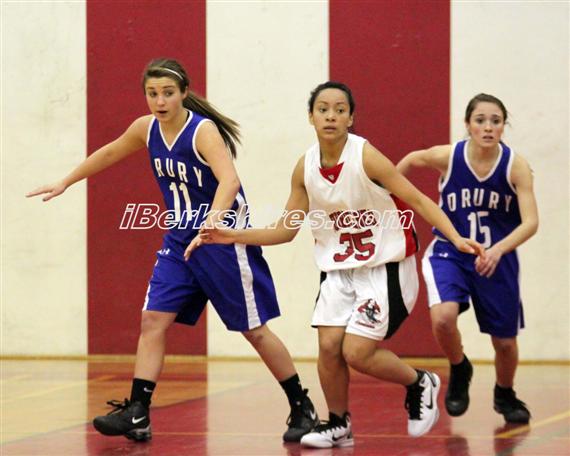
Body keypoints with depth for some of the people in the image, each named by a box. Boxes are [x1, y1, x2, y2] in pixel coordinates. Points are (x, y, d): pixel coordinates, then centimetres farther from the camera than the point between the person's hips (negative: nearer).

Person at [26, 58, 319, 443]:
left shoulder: (203, 131, -21)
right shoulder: (146, 129, 0)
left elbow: (229, 181, -37)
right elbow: (109, 153, 20)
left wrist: (211, 223, -52)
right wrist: (65, 183, 27)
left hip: (224, 238, -7)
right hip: (180, 240, 7)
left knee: (255, 329, -1)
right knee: (153, 319, -3)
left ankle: (302, 408, 12)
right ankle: (136, 414, -1)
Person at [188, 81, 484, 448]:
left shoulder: (366, 157, -18)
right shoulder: (305, 169, -3)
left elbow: (418, 201, -15)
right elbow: (286, 230, 6)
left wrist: (457, 239, -26)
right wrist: (236, 236, -5)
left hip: (386, 267, -5)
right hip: (340, 270, 5)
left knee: (357, 352, -14)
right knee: (329, 345, -9)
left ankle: (419, 384, 14)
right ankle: (338, 424, 14)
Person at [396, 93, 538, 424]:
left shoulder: (516, 166, -18)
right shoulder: (447, 157, -17)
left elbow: (531, 222, -25)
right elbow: (412, 159, 6)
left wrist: (498, 250, -41)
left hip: (497, 260, 1)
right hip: (450, 252, -1)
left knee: (504, 341, 9)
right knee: (443, 316, -29)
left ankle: (505, 395, 42)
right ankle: (459, 372, 4)